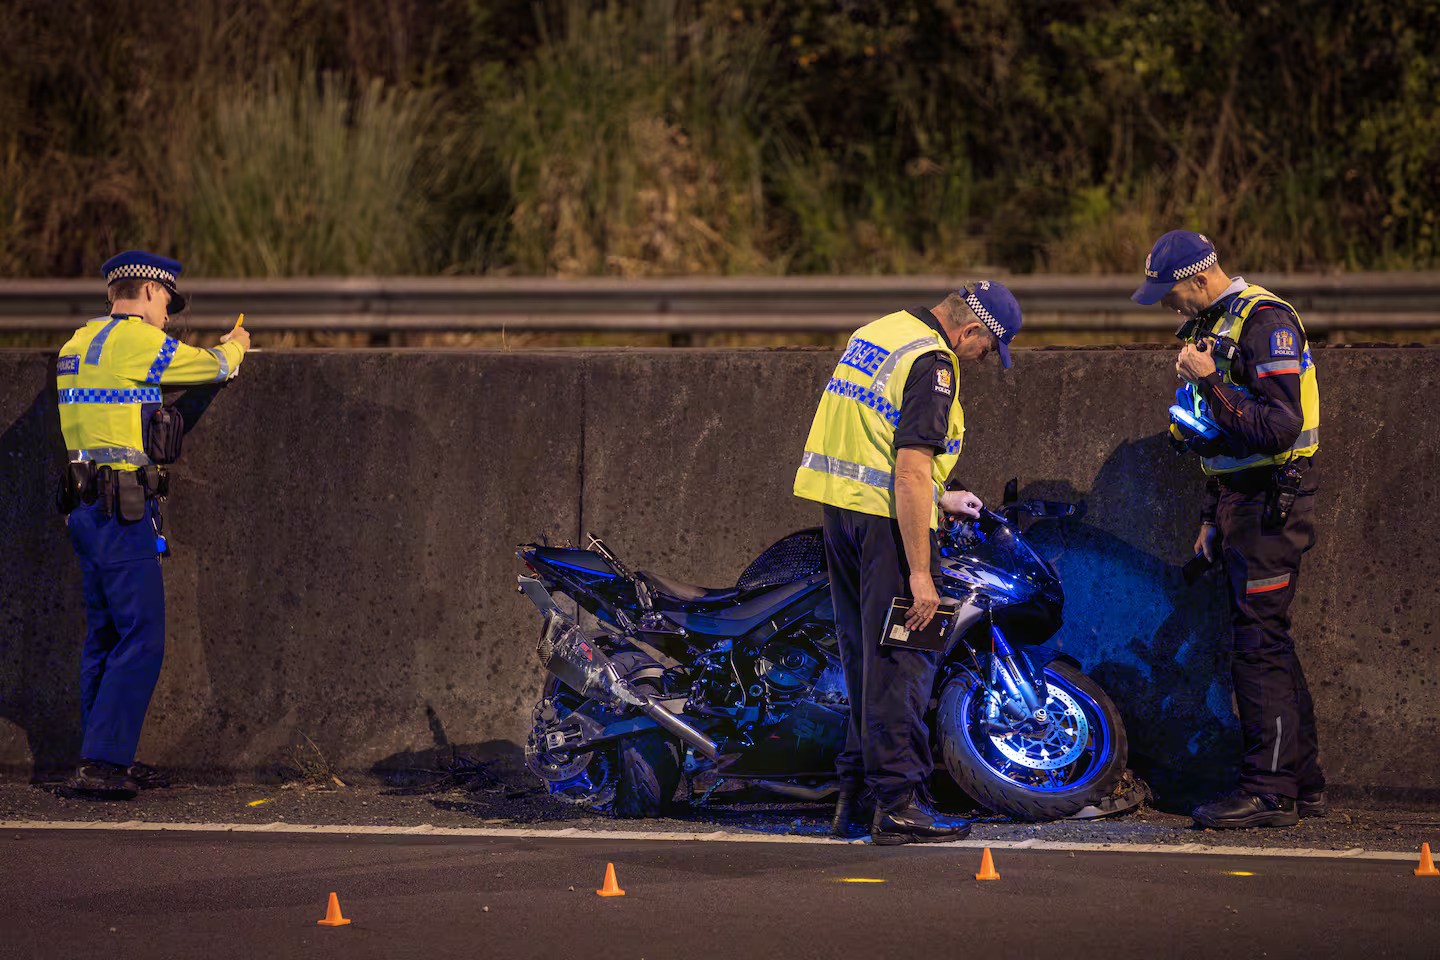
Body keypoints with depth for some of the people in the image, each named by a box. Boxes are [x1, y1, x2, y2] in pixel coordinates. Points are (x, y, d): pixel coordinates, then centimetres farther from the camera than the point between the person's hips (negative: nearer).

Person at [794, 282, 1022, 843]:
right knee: (903, 663, -4)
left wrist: (939, 499, 28)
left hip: (838, 504, 9)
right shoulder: (931, 364, -15)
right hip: (888, 519, -9)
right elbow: (912, 471, -22)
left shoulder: (876, 333, 14)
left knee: (864, 659, 15)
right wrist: (920, 574, -23)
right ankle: (898, 803, -4)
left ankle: (856, 797, 19)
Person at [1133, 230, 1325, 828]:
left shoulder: (1266, 322, -14)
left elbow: (1279, 426, -24)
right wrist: (1212, 520, 22)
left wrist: (1211, 382, -23)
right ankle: (1302, 785, 16)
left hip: (1272, 503, -10)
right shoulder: (1216, 325, 17)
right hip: (1243, 505, 10)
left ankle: (1269, 791, -9)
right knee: (1265, 644, 11)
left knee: (1259, 646, -10)